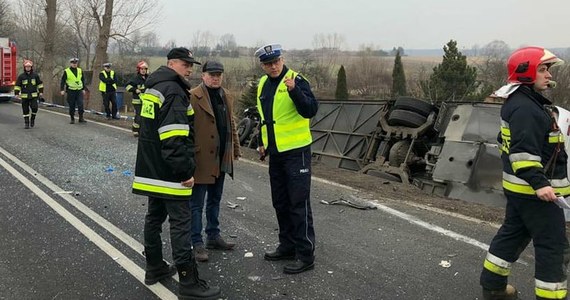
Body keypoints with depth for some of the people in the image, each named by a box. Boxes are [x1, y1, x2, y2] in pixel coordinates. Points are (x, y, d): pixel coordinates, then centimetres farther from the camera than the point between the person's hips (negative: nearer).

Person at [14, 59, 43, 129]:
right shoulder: (21, 76, 0)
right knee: (25, 110, 4)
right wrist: (16, 93, -3)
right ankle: (26, 123, 13)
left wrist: (41, 92, 7)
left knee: (34, 108, -13)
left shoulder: (35, 75, 2)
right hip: (24, 96, 0)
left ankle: (32, 119, 14)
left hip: (34, 95, 0)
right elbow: (17, 85, 3)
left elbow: (40, 84, 11)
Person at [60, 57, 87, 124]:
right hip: (71, 91, -2)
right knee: (71, 106, 3)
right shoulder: (66, 71, -1)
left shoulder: (80, 71, 9)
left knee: (80, 104, -9)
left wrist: (83, 89, 14)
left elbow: (83, 80, 17)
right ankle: (72, 119, 14)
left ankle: (81, 118, 0)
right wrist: (62, 90, -6)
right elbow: (63, 81, 1)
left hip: (79, 91, 2)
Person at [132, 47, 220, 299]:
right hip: (170, 173, -10)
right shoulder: (174, 92, -17)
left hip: (151, 170, 10)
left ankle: (154, 268, 29)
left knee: (154, 217, 17)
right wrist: (185, 171, -22)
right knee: (180, 224, -7)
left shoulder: (153, 87, 14)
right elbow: (174, 138, -26)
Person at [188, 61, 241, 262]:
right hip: (201, 159, -7)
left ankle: (213, 236, 30)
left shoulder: (227, 97, 12)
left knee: (215, 200, 18)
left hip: (221, 159, 7)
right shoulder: (193, 97, -12)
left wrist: (235, 150, 16)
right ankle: (197, 243, 9)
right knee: (197, 204, 2)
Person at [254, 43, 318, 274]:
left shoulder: (296, 80, -12)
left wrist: (294, 90, -38)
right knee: (280, 203, 15)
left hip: (296, 152, -8)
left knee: (299, 204, -4)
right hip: (275, 153, 8)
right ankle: (288, 246, 29)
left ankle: (306, 255, 4)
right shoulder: (263, 85, 11)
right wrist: (263, 143, 19)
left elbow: (311, 110, -25)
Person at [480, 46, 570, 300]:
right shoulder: (525, 108, -20)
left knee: (512, 233, 19)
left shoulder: (519, 102, 14)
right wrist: (538, 183, -32)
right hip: (534, 191, -11)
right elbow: (524, 151, -28)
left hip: (518, 187, 11)